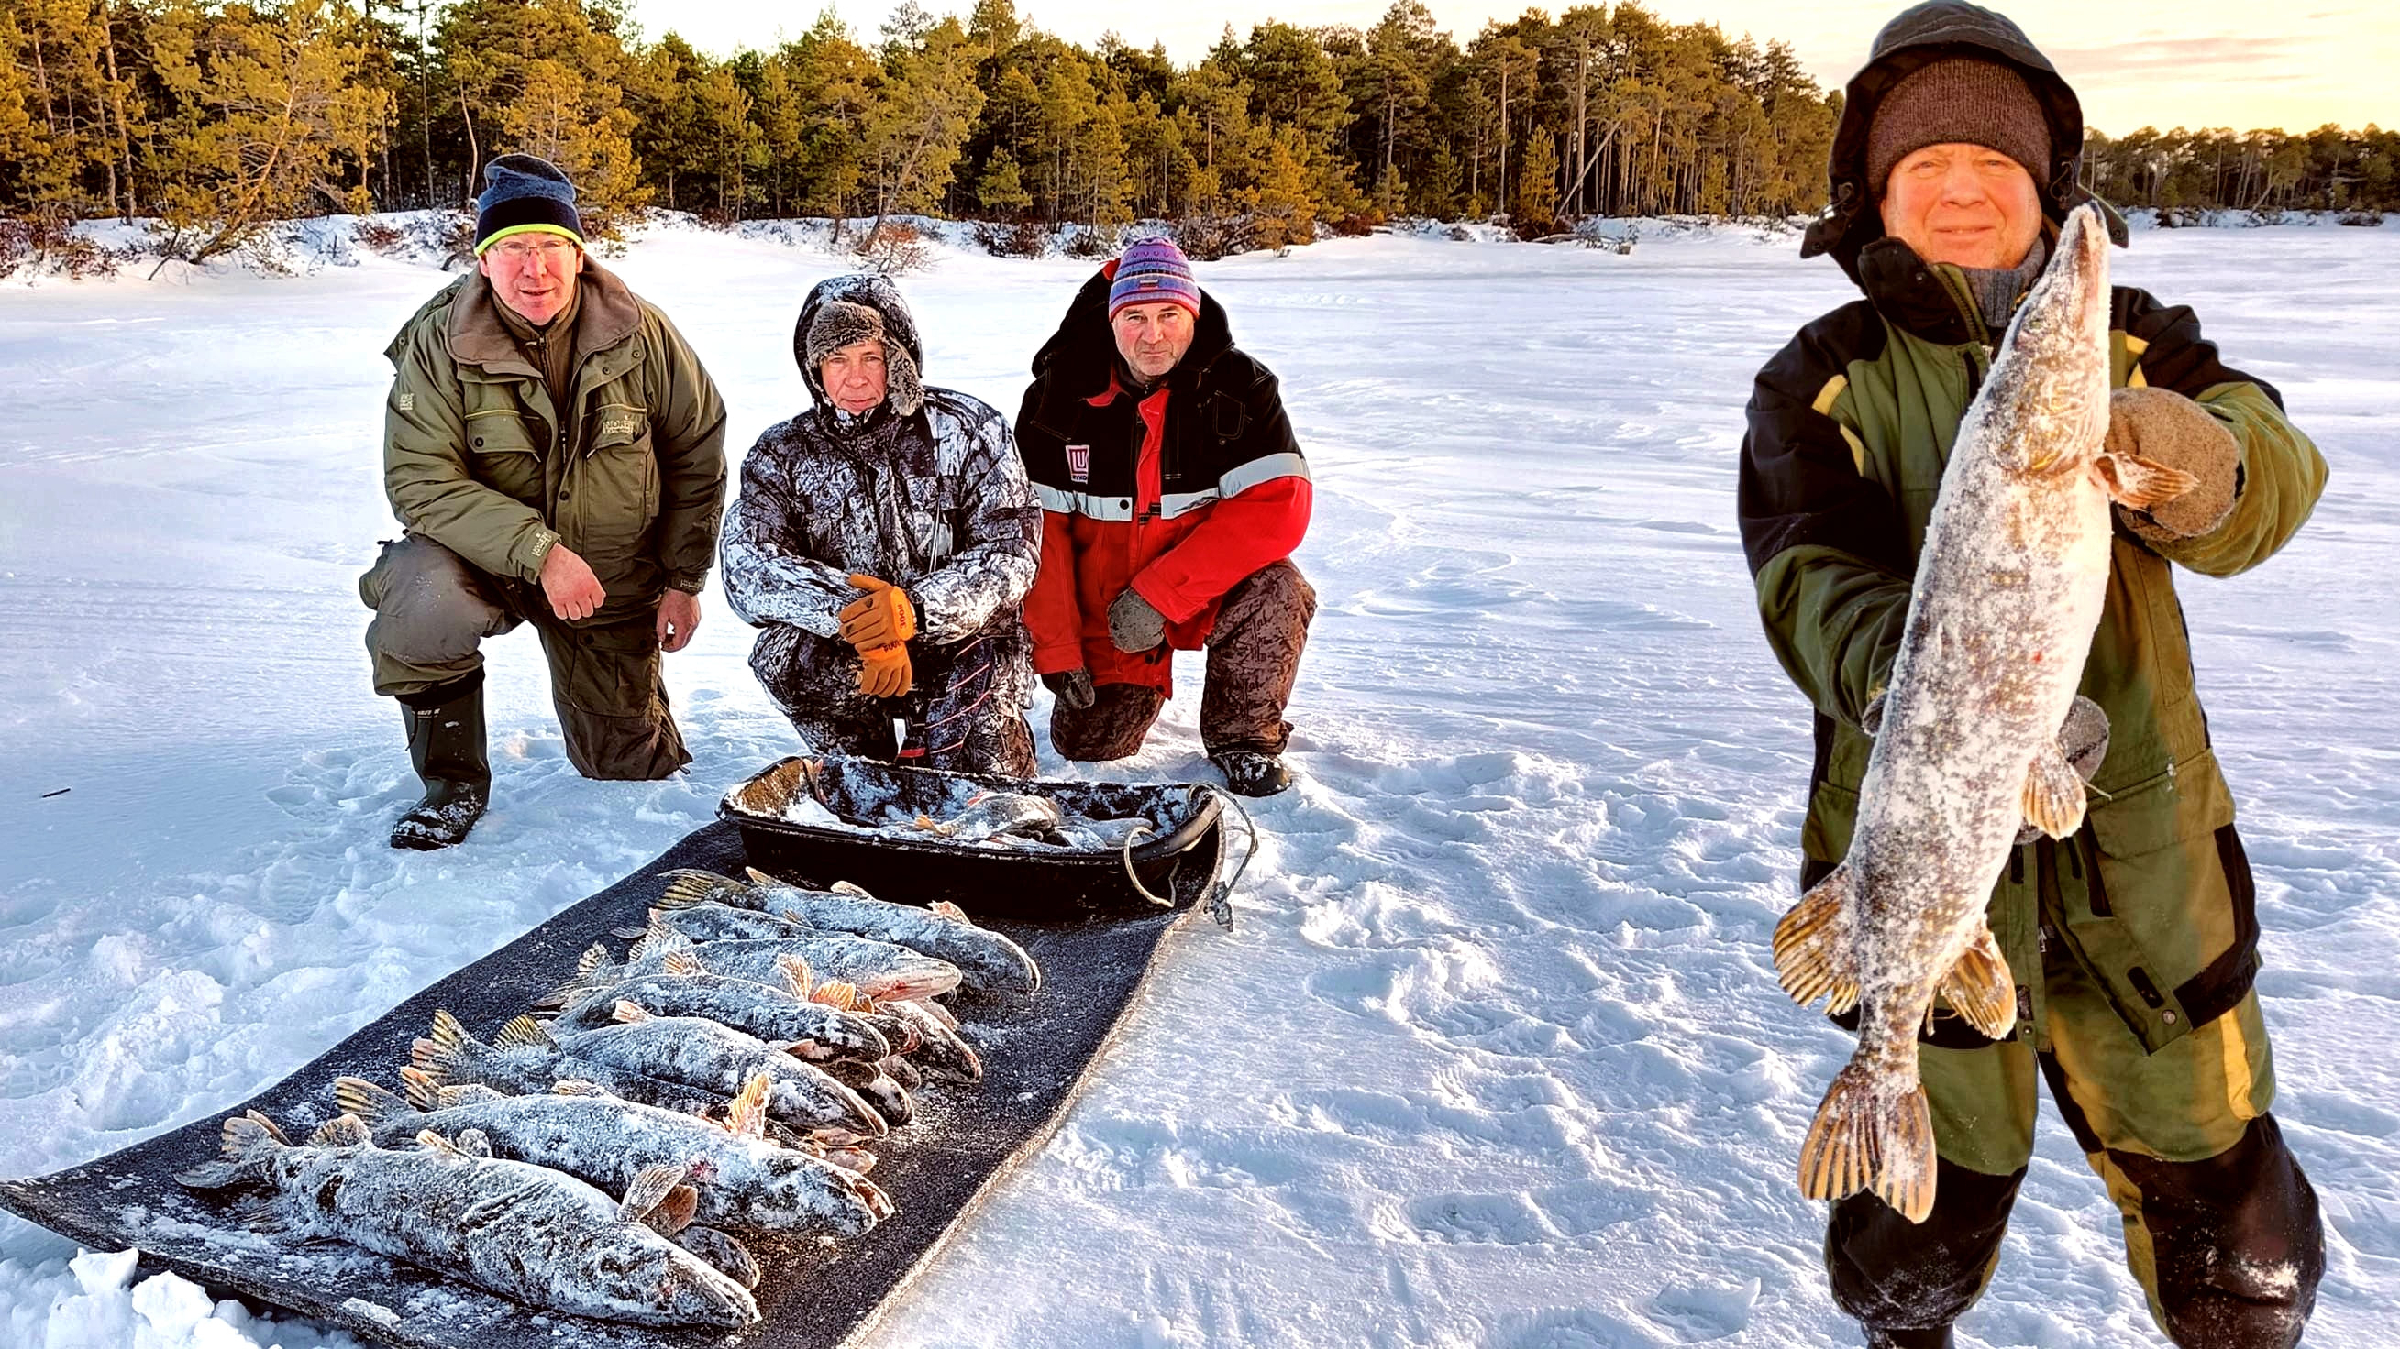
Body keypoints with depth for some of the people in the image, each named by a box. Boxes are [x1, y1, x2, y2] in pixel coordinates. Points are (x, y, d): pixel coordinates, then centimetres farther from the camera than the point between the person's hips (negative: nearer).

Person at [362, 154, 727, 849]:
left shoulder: (640, 333, -12)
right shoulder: (438, 342, -16)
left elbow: (697, 452, 0)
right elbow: (420, 480, -22)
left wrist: (683, 581, 0)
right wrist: (539, 552, -35)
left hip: (614, 575, 1)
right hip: (481, 554, -1)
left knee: (629, 768, 7)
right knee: (421, 605, -36)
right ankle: (454, 786, -11)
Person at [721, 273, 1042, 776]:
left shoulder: (970, 431, -4)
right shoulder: (780, 456, 1)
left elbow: (1012, 553, -13)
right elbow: (748, 571, -15)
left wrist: (914, 608, -31)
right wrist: (858, 620, -32)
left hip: (964, 644, -3)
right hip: (847, 669, 3)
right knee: (781, 652, -29)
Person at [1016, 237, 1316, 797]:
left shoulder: (1241, 387, -14)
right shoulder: (1060, 395, -10)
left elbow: (1278, 507, -24)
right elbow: (1036, 526, -9)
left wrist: (1159, 595, -29)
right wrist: (1056, 649, -15)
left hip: (1207, 594, -2)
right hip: (1101, 607, 2)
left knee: (1276, 591, -32)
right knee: (1087, 746, -2)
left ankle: (1242, 734, -5)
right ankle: (1143, 674, 33)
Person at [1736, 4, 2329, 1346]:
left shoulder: (2130, 341, 5)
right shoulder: (1825, 381, -2)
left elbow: (2271, 478, -14)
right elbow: (1812, 579, -18)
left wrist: (2198, 456, -37)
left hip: (2143, 845, 2)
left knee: (2223, 1199, 10)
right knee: (1940, 1188, 9)